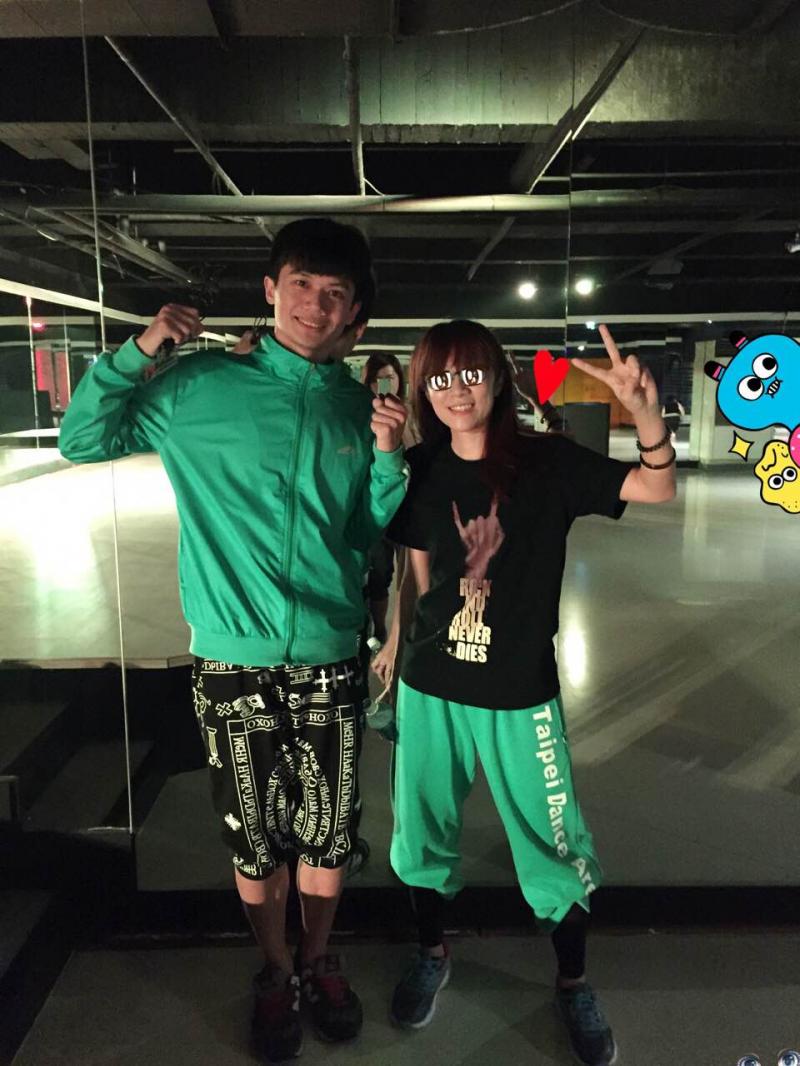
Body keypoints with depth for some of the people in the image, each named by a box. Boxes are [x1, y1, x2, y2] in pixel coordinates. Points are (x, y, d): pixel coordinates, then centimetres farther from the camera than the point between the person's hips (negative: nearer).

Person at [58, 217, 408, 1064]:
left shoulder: (359, 407, 4)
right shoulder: (203, 385, -3)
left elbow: (374, 537, 8)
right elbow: (83, 441, 3)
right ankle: (276, 973, 40)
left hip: (330, 659, 2)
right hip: (235, 660, -2)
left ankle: (318, 960, 42)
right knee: (255, 837, 13)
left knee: (327, 831, 14)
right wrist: (136, 352, -10)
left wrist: (389, 458, -9)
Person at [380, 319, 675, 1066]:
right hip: (429, 686, 3)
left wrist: (646, 412, -35)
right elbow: (418, 578, 5)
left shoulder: (548, 462, -10)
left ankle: (573, 984, 36)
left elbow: (657, 488, -18)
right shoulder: (420, 471, -3)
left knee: (552, 844, 10)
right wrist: (396, 647, 5)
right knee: (422, 831, 17)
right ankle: (432, 953, 44)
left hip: (519, 691, -2)